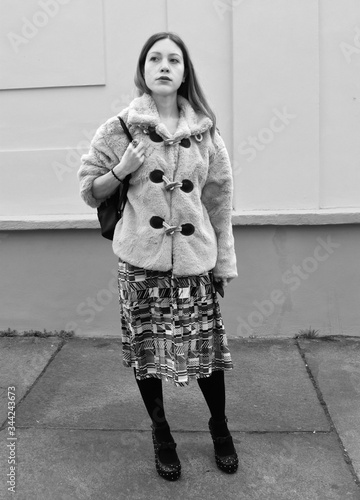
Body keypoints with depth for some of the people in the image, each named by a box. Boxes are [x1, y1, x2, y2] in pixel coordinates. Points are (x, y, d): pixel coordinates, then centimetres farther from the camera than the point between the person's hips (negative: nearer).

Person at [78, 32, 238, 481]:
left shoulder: (204, 130, 5)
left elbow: (219, 198, 8)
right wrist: (122, 170, -14)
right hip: (141, 260, -1)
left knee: (207, 345, 6)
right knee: (146, 347, 8)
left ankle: (219, 427, 32)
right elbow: (89, 191, 5)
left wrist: (225, 260, 8)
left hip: (194, 259, 1)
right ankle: (160, 431, 32)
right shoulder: (120, 129, 0)